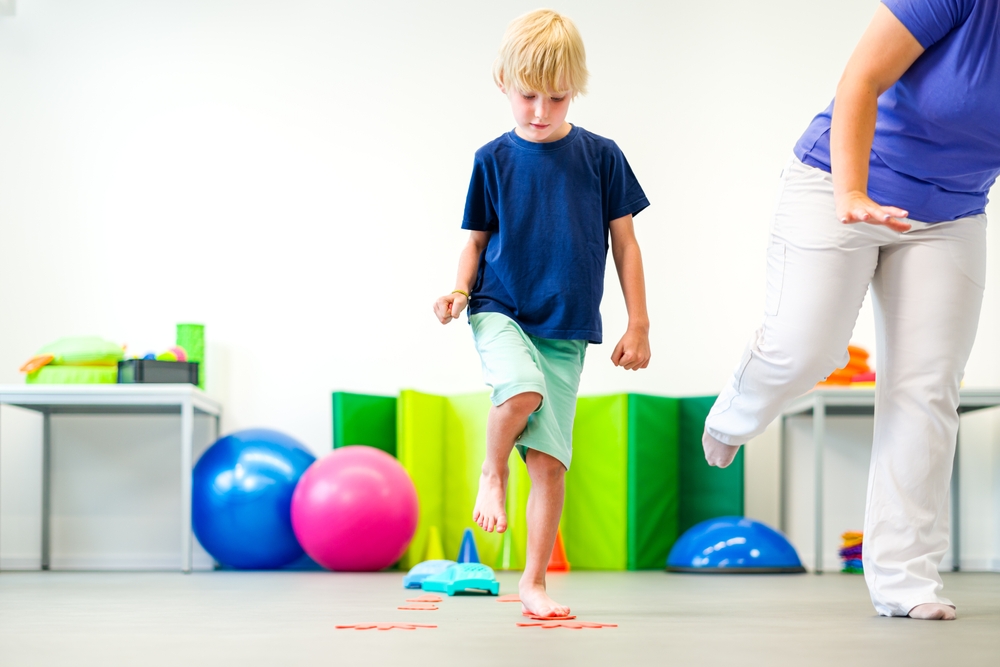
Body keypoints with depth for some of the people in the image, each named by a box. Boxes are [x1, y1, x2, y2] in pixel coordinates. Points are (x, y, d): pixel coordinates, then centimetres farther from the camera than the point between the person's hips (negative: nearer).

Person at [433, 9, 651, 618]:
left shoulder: (600, 156, 2)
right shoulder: (494, 160, 2)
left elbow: (624, 243, 7)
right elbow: (477, 241, 11)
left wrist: (639, 325, 5)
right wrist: (461, 290, -8)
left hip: (566, 329, 1)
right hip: (501, 310, -1)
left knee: (551, 462, -2)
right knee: (522, 390, -33)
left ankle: (534, 580, 12)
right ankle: (493, 472, -2)